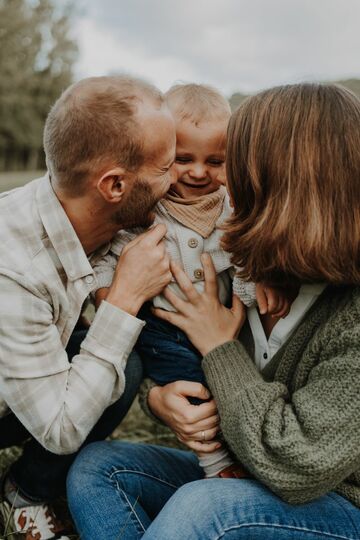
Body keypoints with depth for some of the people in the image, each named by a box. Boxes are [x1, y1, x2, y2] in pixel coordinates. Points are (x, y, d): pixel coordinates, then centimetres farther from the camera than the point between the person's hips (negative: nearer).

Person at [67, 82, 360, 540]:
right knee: (96, 467, -8)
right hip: (235, 473, 6)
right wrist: (160, 397, -18)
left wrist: (220, 346, -21)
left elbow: (296, 466, -28)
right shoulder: (247, 271, -5)